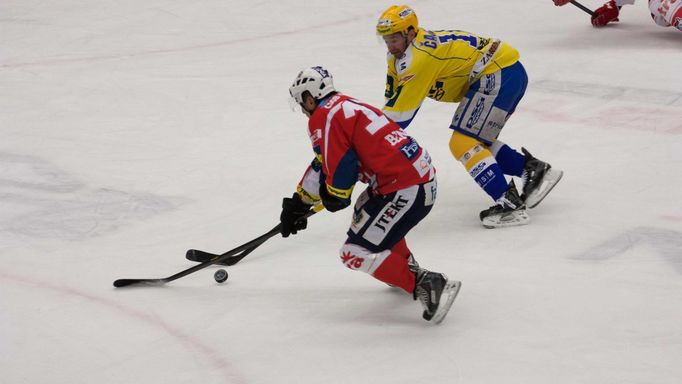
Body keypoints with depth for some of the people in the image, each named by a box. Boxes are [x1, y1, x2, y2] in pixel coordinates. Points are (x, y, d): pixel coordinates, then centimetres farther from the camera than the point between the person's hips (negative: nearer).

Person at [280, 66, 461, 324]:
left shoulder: (323, 117, -8)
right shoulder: (346, 106, 22)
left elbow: (340, 169, -15)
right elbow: (322, 165, 30)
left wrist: (333, 198, 5)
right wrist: (299, 202, 35)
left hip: (406, 190, -10)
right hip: (422, 175, 10)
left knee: (356, 253, -8)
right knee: (365, 211, 36)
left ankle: (426, 286, -15)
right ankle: (408, 270, 40)